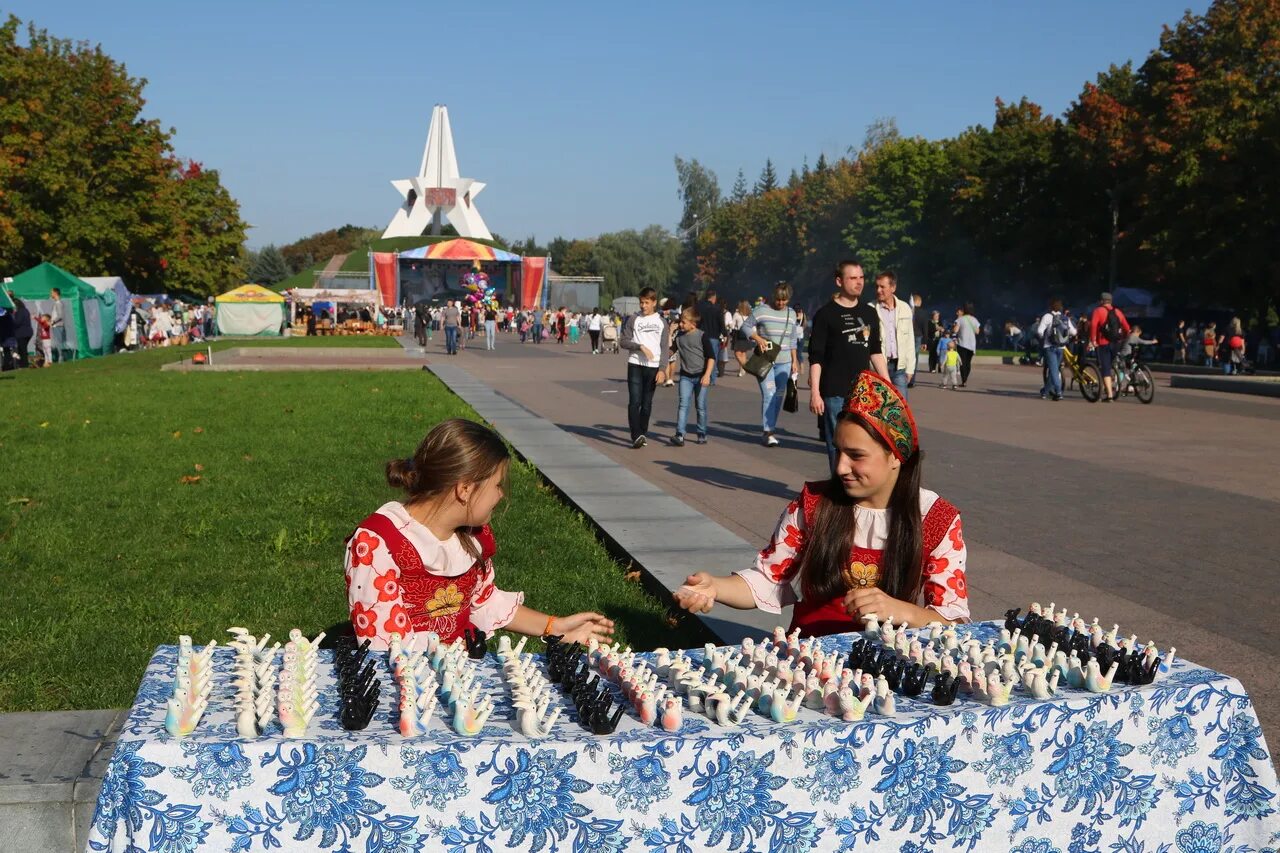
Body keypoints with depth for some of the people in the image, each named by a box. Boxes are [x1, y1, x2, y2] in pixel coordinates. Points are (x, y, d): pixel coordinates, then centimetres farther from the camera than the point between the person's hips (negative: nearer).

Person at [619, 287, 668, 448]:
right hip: (635, 364, -1)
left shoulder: (661, 322, 9)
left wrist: (662, 369, -3)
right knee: (634, 402, -11)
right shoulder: (633, 319, 6)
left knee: (647, 403, 6)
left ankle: (642, 434, 16)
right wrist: (640, 346, -13)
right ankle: (636, 436, -15)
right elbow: (623, 341, 1)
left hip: (653, 366, 1)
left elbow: (664, 348, 6)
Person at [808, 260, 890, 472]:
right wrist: (815, 392, -13)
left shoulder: (870, 314, 12)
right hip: (835, 393, -5)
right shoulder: (825, 315, -4)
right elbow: (815, 358, -6)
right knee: (838, 445, -1)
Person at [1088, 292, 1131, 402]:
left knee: (1105, 369, -4)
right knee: (1110, 367, 24)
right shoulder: (1118, 312, 12)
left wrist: (1093, 340, -14)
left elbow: (1093, 325, -18)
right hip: (1116, 344, 5)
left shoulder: (1098, 311, -3)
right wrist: (1123, 339, 22)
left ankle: (1109, 395, -9)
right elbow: (1127, 328, 10)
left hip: (1103, 344, -5)